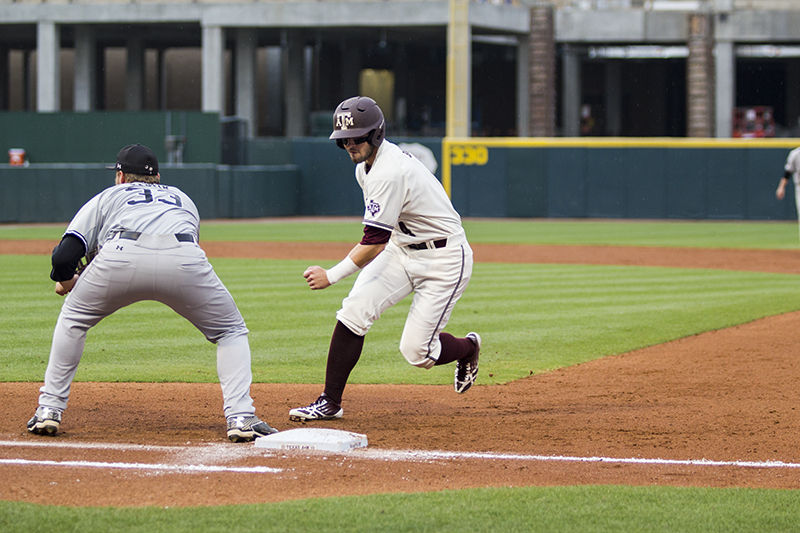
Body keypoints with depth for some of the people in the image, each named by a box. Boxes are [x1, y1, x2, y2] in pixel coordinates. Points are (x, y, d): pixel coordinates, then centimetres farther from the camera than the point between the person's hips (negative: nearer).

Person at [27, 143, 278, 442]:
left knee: (73, 319, 27)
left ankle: (49, 410, 23)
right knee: (231, 331, 21)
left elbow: (64, 256, 20)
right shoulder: (183, 199, 42)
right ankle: (241, 418, 3)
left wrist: (66, 281, 43)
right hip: (184, 258, 1)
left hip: (122, 257, -1)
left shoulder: (108, 197, 33)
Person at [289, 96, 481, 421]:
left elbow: (374, 243, -28)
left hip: (444, 259, -9)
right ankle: (330, 403, -7)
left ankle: (468, 348, 26)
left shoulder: (389, 173, -28)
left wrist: (332, 275, -25)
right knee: (354, 311, -11)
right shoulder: (365, 166, 3)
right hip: (401, 248, 9)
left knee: (416, 351, -9)